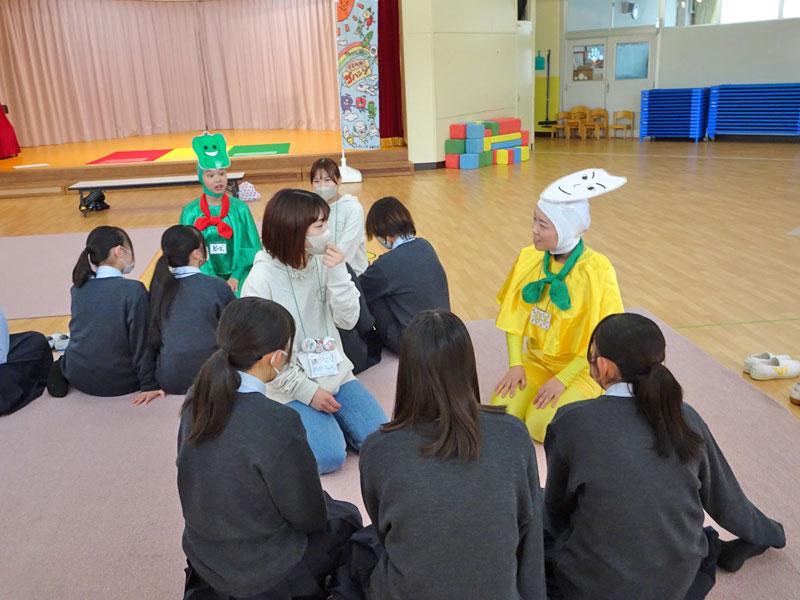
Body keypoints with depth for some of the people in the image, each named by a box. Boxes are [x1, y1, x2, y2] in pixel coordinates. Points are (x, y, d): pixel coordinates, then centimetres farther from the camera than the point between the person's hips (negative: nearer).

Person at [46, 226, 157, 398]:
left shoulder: (78, 288, -1)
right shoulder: (133, 290, -19)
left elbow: (81, 332, 12)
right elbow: (141, 343, -16)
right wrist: (149, 385, -7)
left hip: (78, 377, 3)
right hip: (117, 382, -3)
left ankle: (63, 369, 13)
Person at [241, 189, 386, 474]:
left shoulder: (323, 263, -5)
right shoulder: (261, 279, -17)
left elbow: (348, 320, -5)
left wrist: (337, 272, -19)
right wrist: (306, 389, -16)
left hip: (334, 373, 5)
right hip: (292, 387, -4)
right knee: (329, 456, -18)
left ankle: (329, 414, 19)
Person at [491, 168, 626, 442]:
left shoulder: (597, 270, -20)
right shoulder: (529, 258, -7)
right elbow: (515, 316, -1)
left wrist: (562, 380, -19)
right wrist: (515, 364, -12)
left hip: (581, 367, -3)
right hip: (536, 360, 4)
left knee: (541, 425, -21)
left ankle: (583, 400, 9)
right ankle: (540, 389, 12)